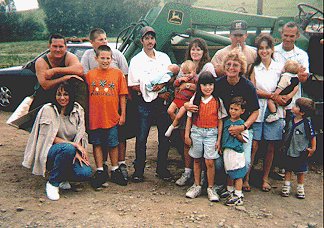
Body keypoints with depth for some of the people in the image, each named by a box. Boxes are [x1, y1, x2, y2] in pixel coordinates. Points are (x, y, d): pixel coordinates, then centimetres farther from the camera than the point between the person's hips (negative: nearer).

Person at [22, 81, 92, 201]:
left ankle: (62, 177, 11)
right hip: (49, 152, -4)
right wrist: (74, 145, -21)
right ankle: (53, 183, -14)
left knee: (86, 173, -22)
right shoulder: (48, 110, -9)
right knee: (68, 149, -38)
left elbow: (80, 135, 4)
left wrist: (77, 152, -14)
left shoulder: (78, 110, 4)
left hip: (70, 152, 4)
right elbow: (51, 138, -12)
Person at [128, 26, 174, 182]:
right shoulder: (136, 60, 1)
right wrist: (155, 91, -12)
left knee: (165, 137, 6)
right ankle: (138, 170, 13)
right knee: (141, 138, 1)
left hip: (162, 102, 3)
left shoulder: (164, 57, 12)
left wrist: (162, 85, -10)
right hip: (145, 103, -3)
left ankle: (162, 169, 20)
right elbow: (133, 86, -5)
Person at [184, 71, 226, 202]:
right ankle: (197, 186, 24)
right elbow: (189, 118, 6)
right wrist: (187, 135, 3)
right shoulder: (195, 99, 1)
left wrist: (219, 139, -1)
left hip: (211, 133, -2)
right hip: (196, 132, 2)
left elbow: (220, 121, 2)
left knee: (210, 162, -5)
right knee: (196, 160, 11)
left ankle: (211, 188, 10)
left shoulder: (217, 101, -2)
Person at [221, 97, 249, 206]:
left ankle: (238, 196, 5)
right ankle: (231, 192, 24)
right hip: (226, 151, 6)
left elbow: (245, 139, -5)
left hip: (237, 152, -6)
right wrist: (221, 146, 13)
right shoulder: (226, 121, 11)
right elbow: (223, 135, 21)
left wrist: (236, 134, -16)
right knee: (230, 174, 13)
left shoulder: (241, 124, -6)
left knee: (238, 175, -1)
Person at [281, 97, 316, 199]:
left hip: (301, 152, -4)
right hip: (289, 150, 4)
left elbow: (313, 136, -10)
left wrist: (313, 148, -6)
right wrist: (285, 143, 13)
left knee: (300, 171, 12)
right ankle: (286, 186, 26)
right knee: (288, 169, 13)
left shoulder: (306, 123, -18)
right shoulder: (291, 119, -4)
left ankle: (300, 188, 27)